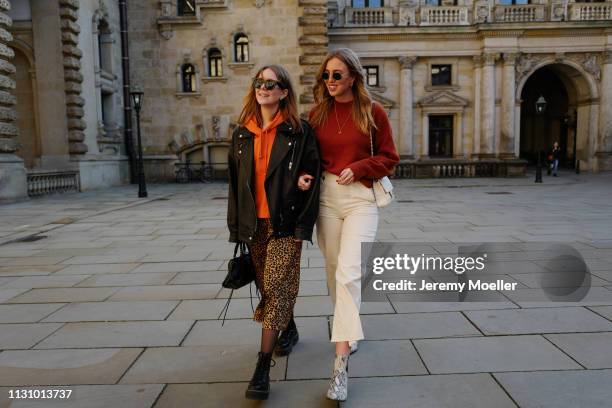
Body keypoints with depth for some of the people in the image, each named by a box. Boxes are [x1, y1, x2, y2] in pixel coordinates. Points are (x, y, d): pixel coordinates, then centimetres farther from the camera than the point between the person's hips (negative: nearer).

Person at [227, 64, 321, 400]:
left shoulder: (299, 131, -4)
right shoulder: (242, 133, 9)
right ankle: (288, 330, 43)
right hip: (254, 224, 5)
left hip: (285, 223, -5)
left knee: (276, 288, -8)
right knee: (267, 287, 15)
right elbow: (235, 183, 11)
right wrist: (235, 227, 9)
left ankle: (263, 369, -3)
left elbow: (311, 177, -5)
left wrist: (303, 226, -11)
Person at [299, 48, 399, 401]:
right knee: (335, 271, 13)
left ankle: (341, 362, -13)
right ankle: (349, 329, 38)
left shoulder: (374, 112, -1)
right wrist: (304, 175, -7)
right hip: (326, 195, 4)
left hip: (361, 197, -4)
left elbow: (389, 158, 2)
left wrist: (357, 168, -13)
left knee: (348, 274, -16)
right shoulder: (318, 113, 7)